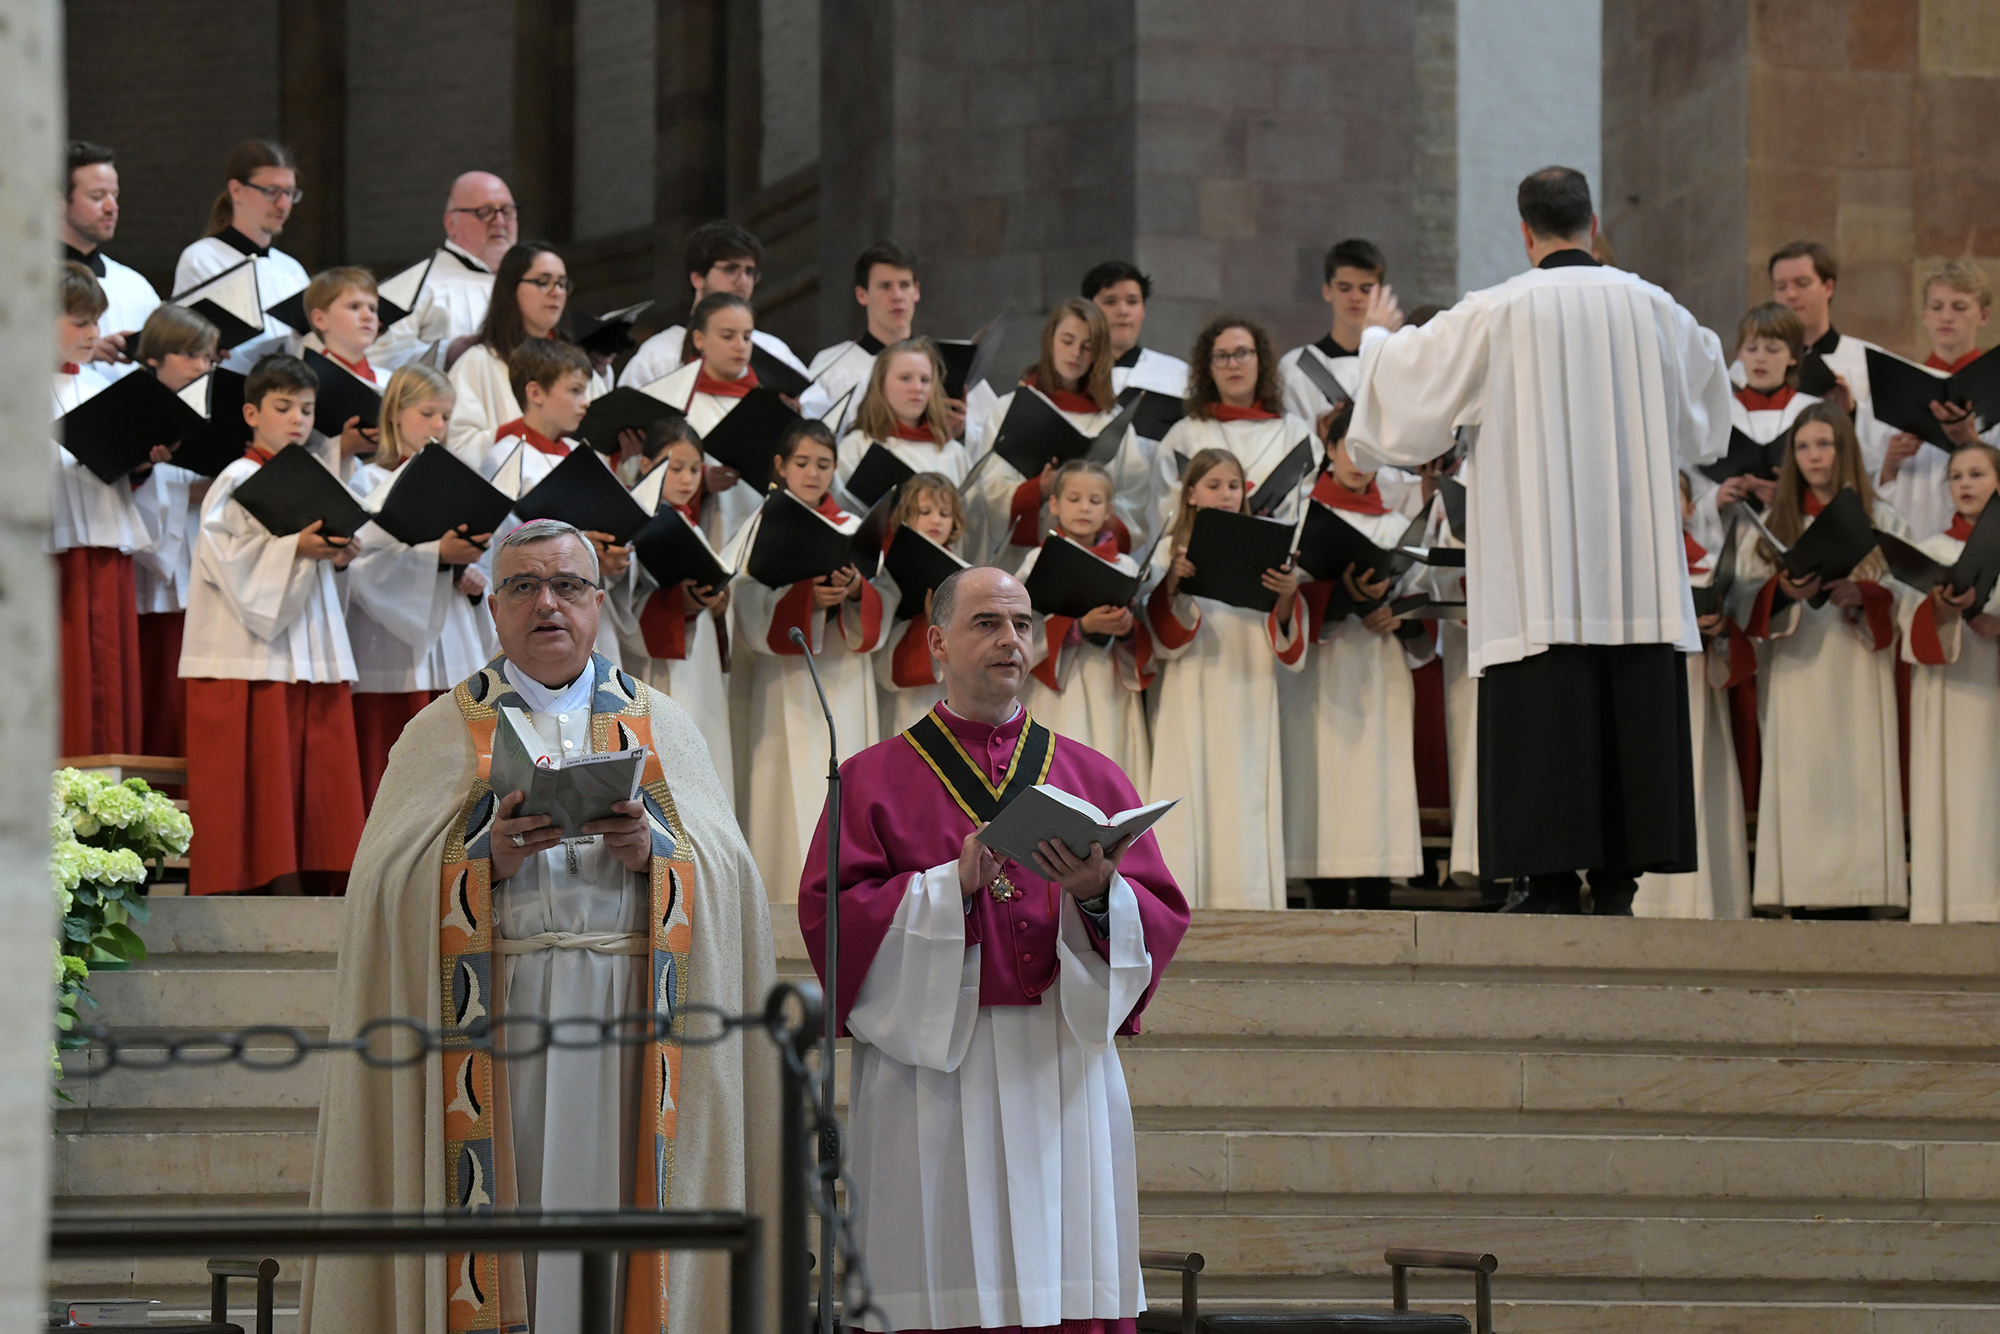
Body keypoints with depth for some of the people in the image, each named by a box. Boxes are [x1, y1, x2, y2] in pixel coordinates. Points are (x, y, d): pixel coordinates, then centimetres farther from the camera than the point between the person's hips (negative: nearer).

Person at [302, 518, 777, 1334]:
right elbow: (391, 886, -1)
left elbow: (726, 873, 4)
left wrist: (652, 848, -15)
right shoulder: (444, 733, 11)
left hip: (628, 1017, 1)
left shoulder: (659, 724, 15)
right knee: (504, 1218, -7)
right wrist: (487, 857, -17)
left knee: (614, 1200, -4)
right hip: (493, 1022, -1)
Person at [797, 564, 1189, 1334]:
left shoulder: (1094, 778, 15)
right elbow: (827, 914, -3)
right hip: (931, 1076, -2)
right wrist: (954, 884, -13)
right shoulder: (875, 779, 8)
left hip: (1062, 1073, 2)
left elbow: (1164, 918, 8)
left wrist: (1100, 894, -13)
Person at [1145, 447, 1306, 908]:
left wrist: (1287, 597, -16)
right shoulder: (1171, 551, 7)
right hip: (1192, 703, -2)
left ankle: (1246, 902, -7)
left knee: (1246, 797, -5)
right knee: (1193, 796, -9)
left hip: (1249, 702, 2)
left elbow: (1288, 651, 4)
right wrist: (1172, 583, -22)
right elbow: (1166, 640, -4)